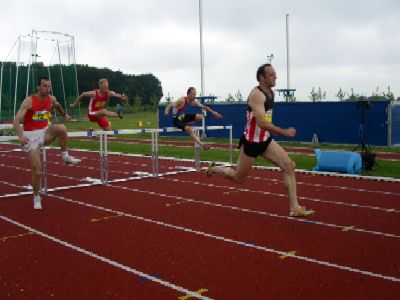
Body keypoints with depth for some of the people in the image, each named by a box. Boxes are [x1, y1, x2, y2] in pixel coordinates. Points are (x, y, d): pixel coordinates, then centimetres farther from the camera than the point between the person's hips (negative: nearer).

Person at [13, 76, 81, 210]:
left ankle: (66, 156, -11)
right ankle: (36, 197, 16)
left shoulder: (51, 99, -1)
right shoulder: (29, 101, -16)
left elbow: (57, 105, 26)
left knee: (61, 128, -30)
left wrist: (64, 115, 36)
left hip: (45, 132, 4)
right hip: (31, 135, -4)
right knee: (37, 171, -6)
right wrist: (20, 136, -36)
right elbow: (16, 120, -22)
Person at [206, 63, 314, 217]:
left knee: (289, 166, -7)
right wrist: (284, 132, -29)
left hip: (265, 140, 8)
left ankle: (294, 208, -6)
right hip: (251, 142, -8)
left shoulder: (270, 93, 7)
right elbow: (262, 123, -32)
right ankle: (213, 169, 38)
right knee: (238, 178, 8)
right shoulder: (257, 94, -22)